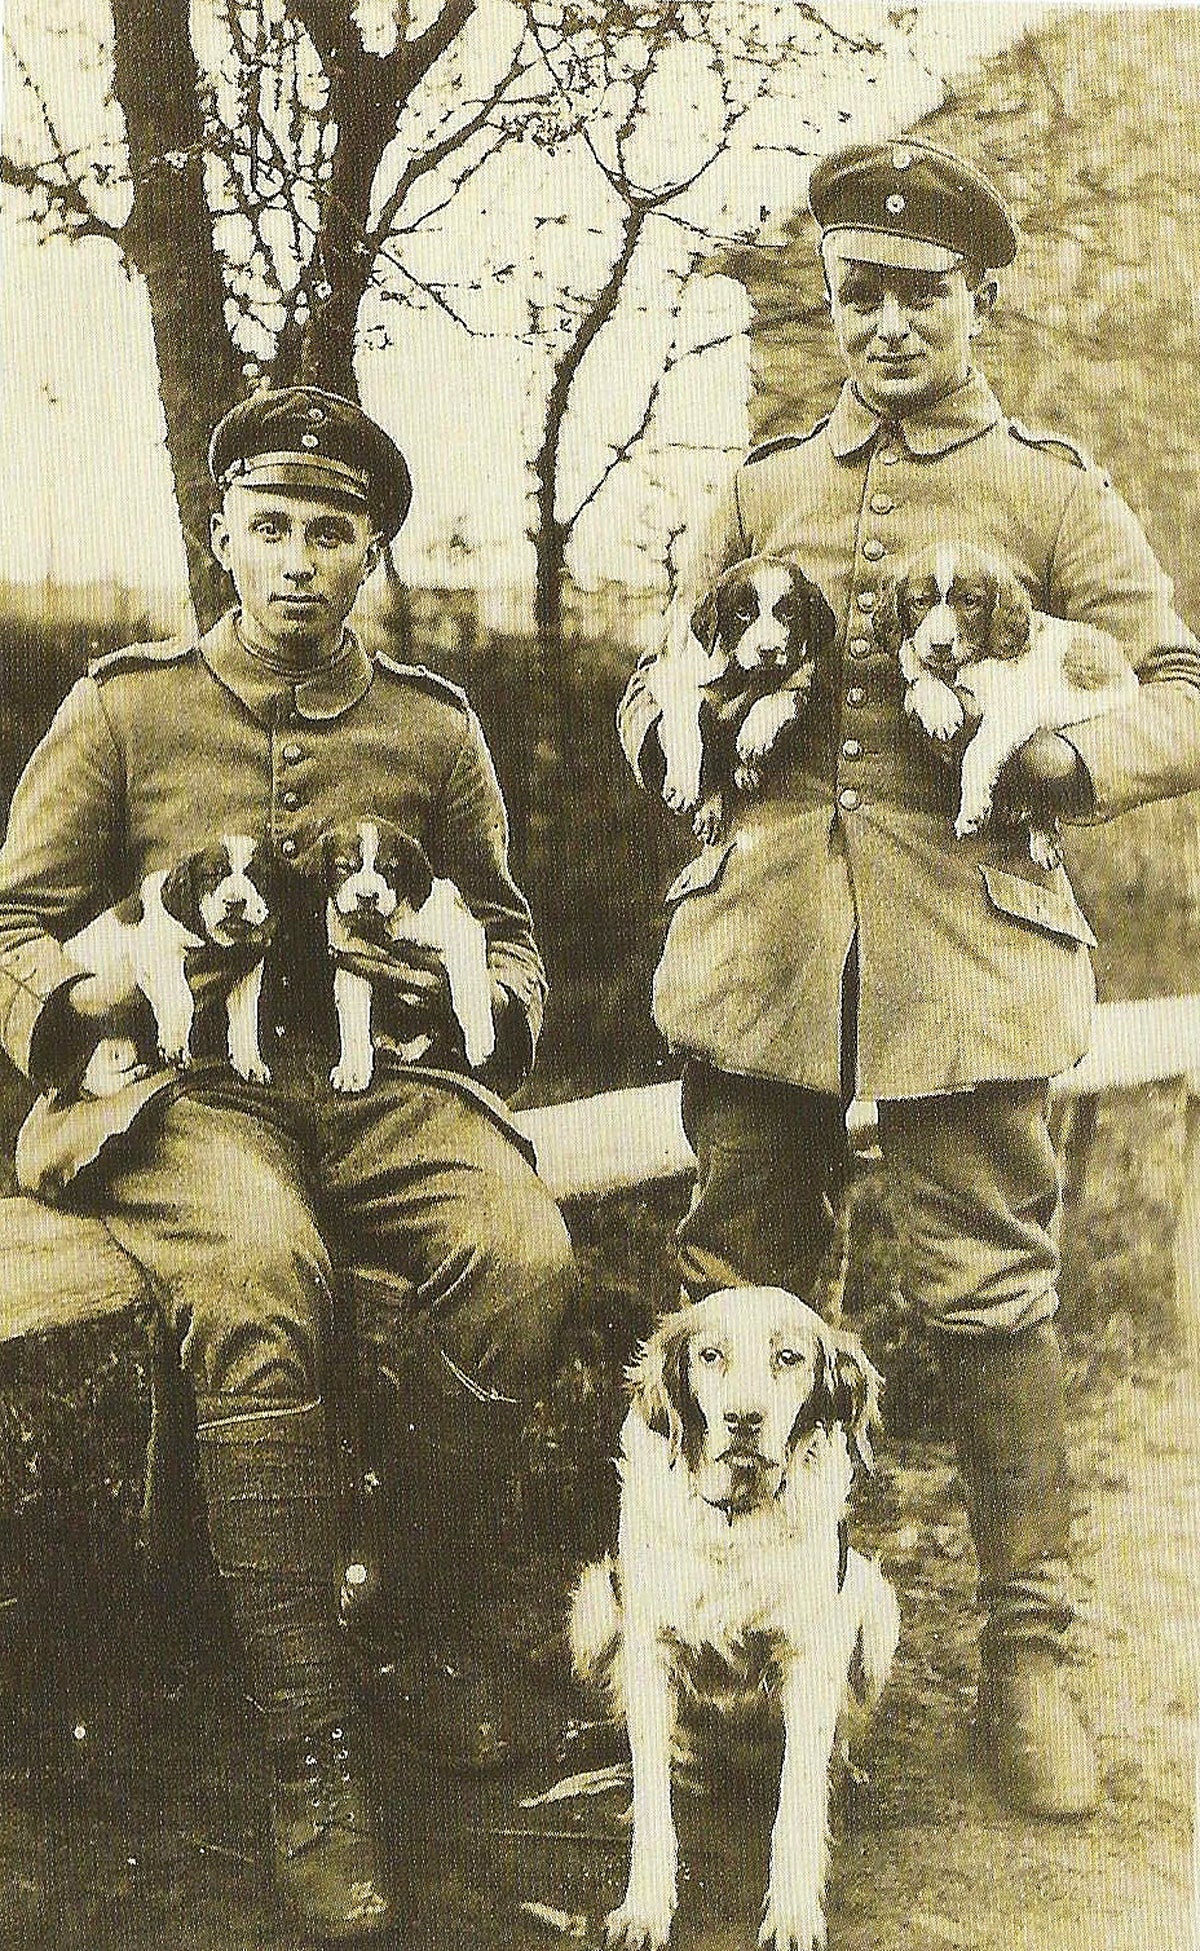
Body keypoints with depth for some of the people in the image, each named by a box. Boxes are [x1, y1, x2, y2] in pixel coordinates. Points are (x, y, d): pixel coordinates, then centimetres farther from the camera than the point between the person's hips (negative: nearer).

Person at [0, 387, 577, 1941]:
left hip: (381, 1079, 3)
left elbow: (511, 941, 22)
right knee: (259, 1277, -36)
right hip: (182, 1091, -2)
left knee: (526, 1256, -31)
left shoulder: (432, 729, 15)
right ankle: (311, 1752, -26)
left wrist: (465, 993, -3)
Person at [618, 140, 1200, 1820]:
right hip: (760, 942, 3)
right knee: (737, 1288, 8)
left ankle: (1026, 1656, 13)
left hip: (965, 947, -3)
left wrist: (1061, 762, -18)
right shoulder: (759, 495, 16)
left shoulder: (1053, 495, 7)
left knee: (993, 1294, -1)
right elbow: (651, 685, 21)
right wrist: (682, 734, -4)